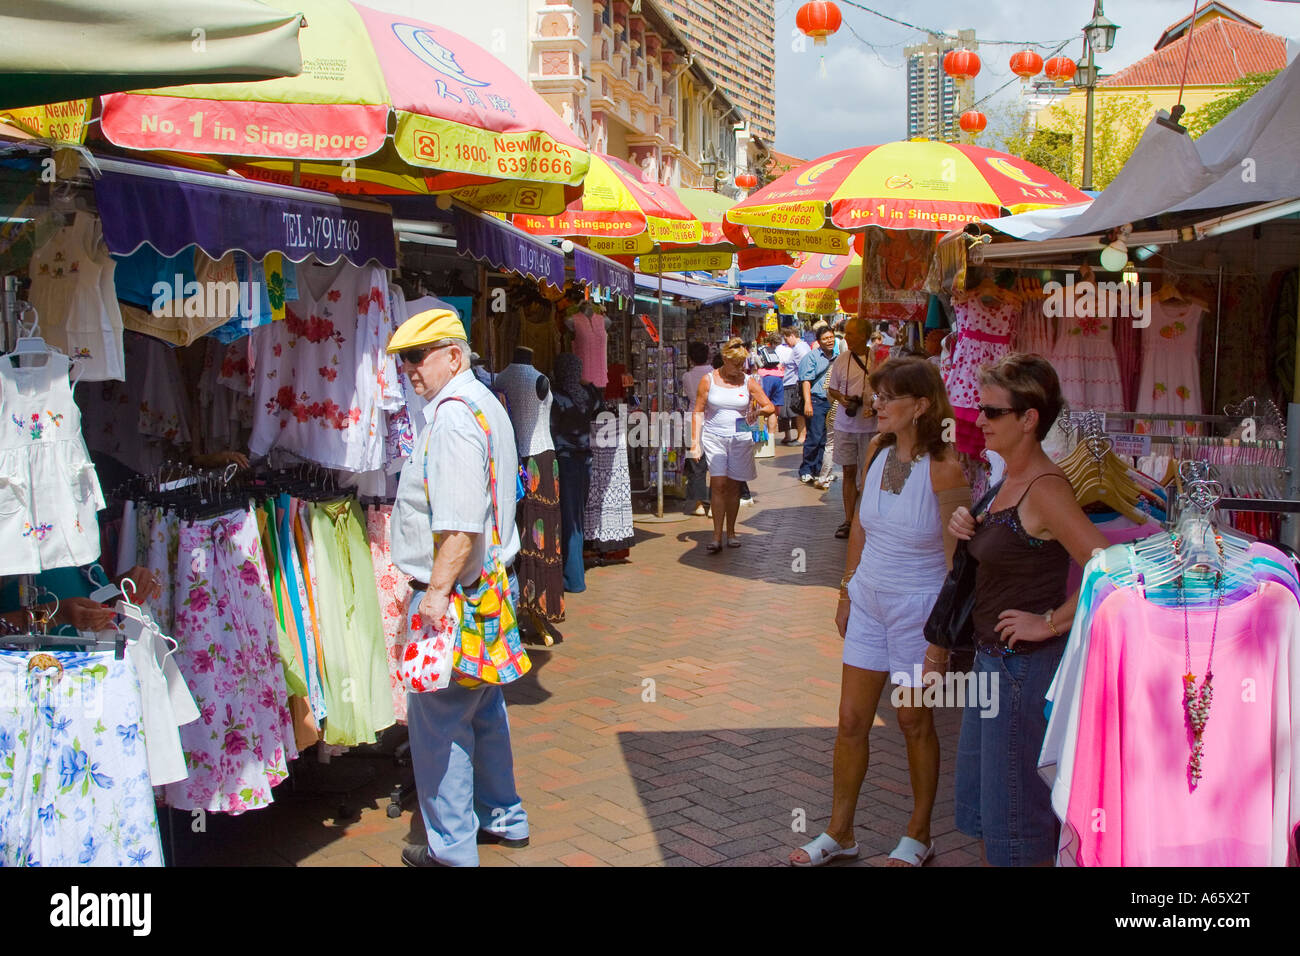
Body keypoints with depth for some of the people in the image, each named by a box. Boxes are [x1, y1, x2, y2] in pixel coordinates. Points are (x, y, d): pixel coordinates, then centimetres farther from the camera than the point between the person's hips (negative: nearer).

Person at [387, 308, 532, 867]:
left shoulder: (452, 416, -19)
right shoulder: (485, 403, 14)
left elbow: (460, 525, -27)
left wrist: (438, 590, -23)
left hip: (453, 593, -10)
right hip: (488, 582, 10)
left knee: (437, 721, 0)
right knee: (483, 710, 20)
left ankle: (452, 849, 10)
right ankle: (502, 818, 33)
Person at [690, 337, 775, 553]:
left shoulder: (748, 382, 4)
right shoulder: (709, 380, 1)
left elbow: (770, 407, 5)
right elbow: (698, 412, 4)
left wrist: (759, 410, -19)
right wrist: (695, 442, -2)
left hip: (740, 438, 2)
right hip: (714, 438, -2)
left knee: (733, 486, 7)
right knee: (719, 484, -12)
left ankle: (731, 532, 22)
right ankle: (717, 537, -10)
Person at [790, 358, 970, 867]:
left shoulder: (943, 467, -19)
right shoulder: (879, 449, 0)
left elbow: (957, 560, -17)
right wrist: (847, 591, 14)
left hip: (918, 608, -6)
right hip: (869, 600, 6)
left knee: (914, 722, 10)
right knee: (851, 720, 10)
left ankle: (919, 835, 31)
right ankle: (839, 833, 26)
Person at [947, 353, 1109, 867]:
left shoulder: (1045, 488, -21)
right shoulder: (1010, 479, 8)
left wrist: (1051, 623, -20)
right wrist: (967, 525, 3)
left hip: (1028, 666, -9)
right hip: (995, 659, 10)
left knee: (1018, 816, 5)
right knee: (982, 802, 20)